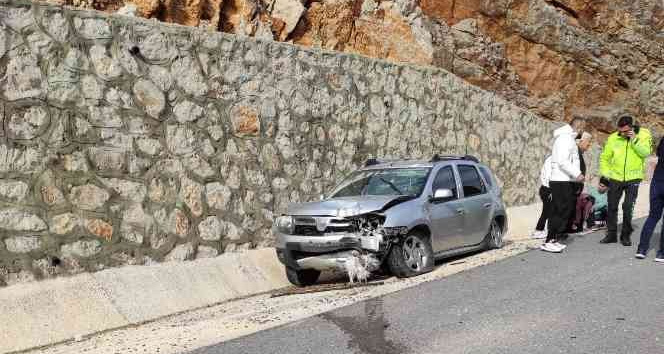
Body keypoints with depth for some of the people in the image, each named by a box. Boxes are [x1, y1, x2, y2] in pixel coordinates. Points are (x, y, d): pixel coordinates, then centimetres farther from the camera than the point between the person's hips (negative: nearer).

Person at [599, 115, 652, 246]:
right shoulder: (613, 138, -2)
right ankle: (611, 234, 20)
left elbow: (646, 152, -20)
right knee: (612, 207, 7)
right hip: (615, 178, 3)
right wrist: (605, 174, 2)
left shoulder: (643, 135, -5)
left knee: (628, 207, -6)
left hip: (633, 178, -2)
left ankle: (626, 235, 10)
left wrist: (634, 140, -25)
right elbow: (604, 157, 8)